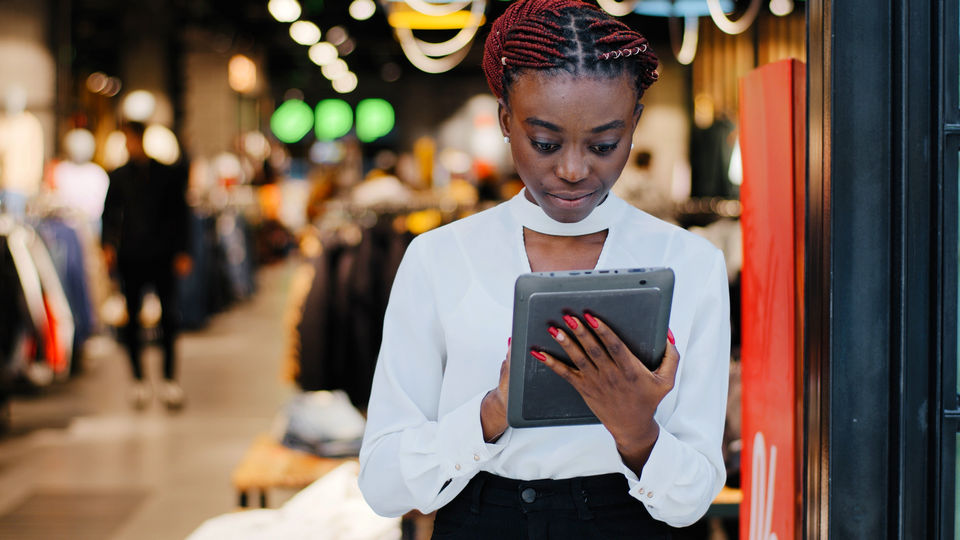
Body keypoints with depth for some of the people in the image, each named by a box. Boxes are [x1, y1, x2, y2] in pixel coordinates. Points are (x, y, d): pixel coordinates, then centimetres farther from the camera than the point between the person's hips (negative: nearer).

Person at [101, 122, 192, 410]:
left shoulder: (168, 174, 5)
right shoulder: (119, 177, 8)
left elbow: (180, 214, 7)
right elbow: (110, 214, 8)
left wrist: (181, 251, 0)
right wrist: (109, 244, -8)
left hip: (162, 254, -1)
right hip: (130, 256, 1)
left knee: (168, 316, -5)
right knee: (132, 318, 2)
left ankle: (169, 378, 4)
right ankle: (138, 379, 12)